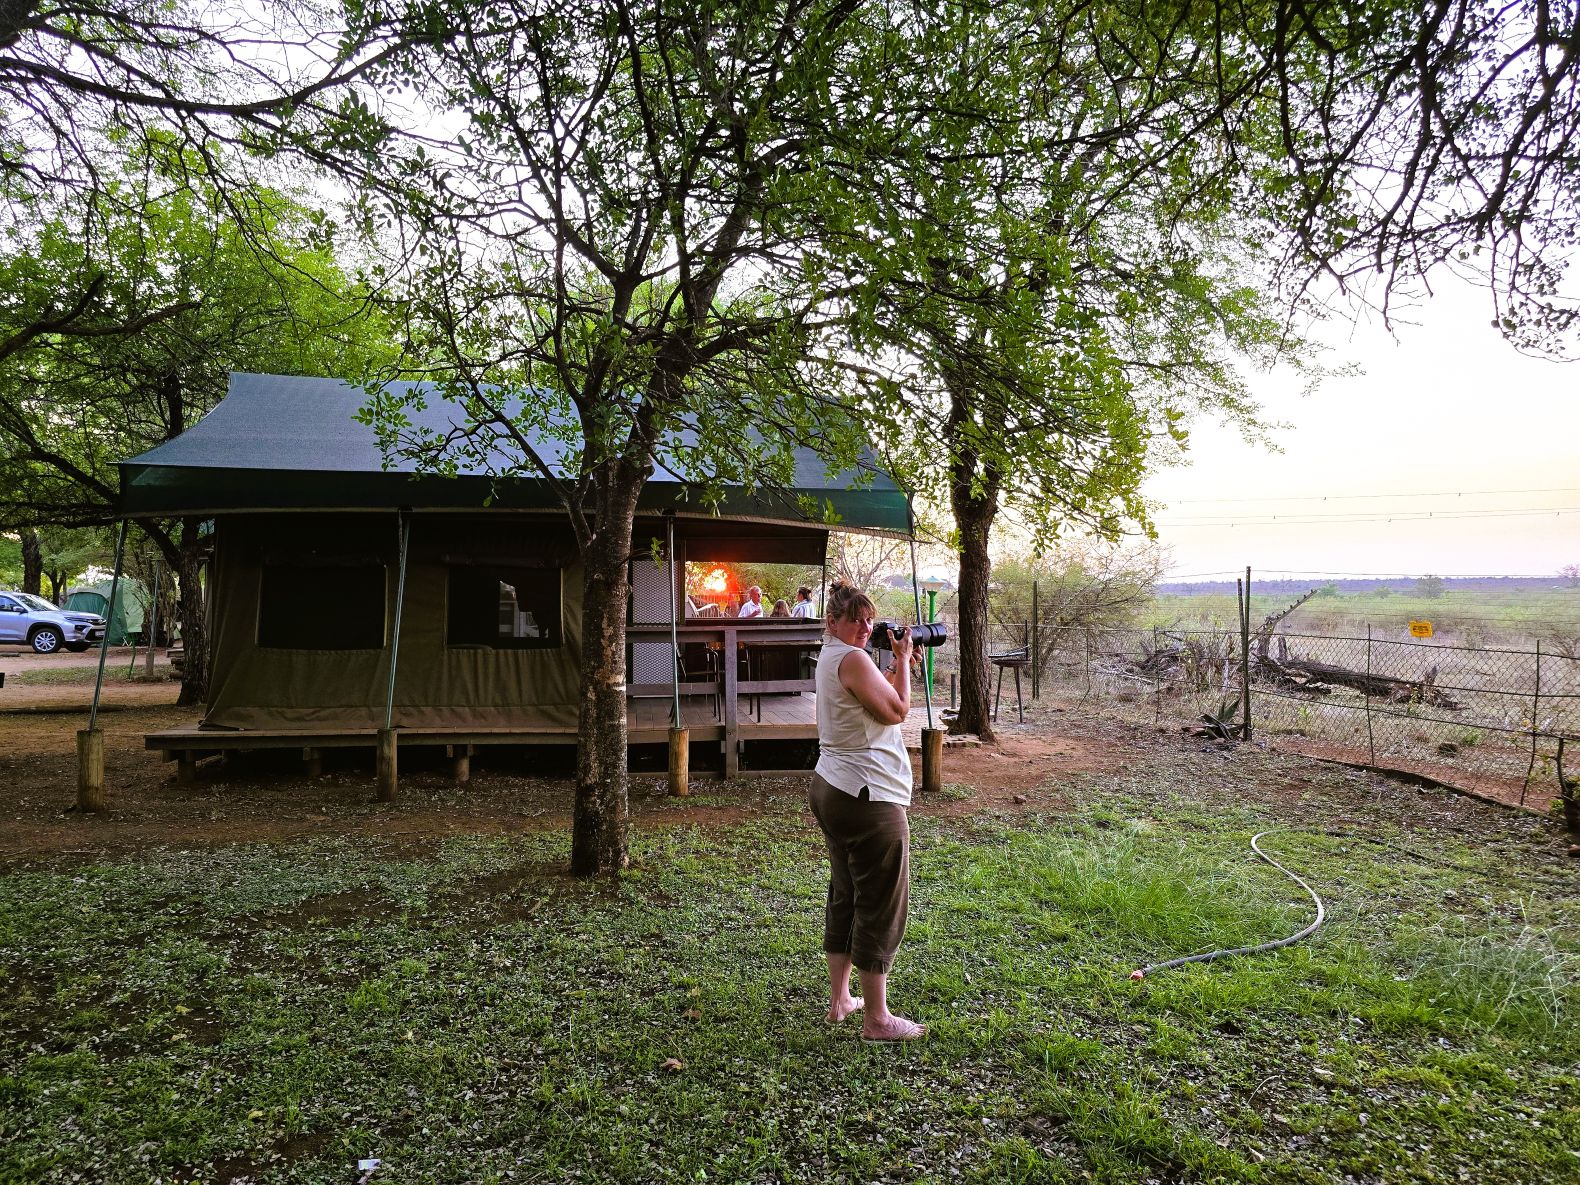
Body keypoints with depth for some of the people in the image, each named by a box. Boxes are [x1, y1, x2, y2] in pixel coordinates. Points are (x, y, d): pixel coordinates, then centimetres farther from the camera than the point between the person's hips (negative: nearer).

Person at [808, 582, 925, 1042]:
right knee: (881, 906, 0)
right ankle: (877, 1018, 9)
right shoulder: (852, 659, -18)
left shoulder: (830, 656, 14)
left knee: (845, 896, 19)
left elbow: (877, 701, 22)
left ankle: (839, 999, 29)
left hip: (831, 789, 11)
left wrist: (899, 666, 12)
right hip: (868, 798, -11)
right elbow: (896, 711, -15)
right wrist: (903, 661, -5)